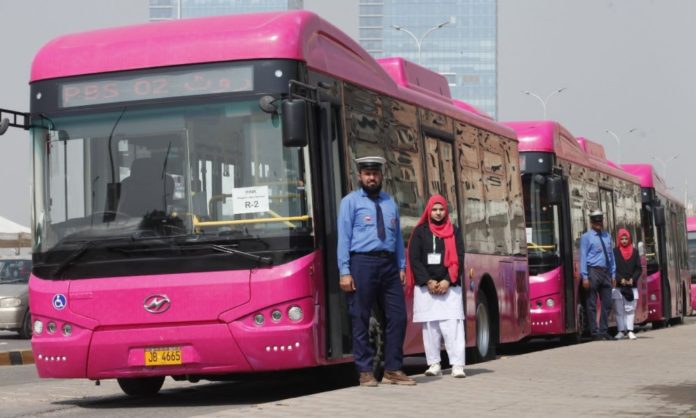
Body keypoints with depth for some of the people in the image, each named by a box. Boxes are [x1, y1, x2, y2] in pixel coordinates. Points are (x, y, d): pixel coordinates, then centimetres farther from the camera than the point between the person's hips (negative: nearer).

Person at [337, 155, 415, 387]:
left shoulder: (390, 202, 18)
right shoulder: (351, 201, 3)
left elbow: (398, 236, 17)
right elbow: (344, 237, -3)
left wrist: (402, 267, 10)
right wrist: (345, 272, -10)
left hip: (389, 264, 5)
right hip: (362, 263, -5)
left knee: (398, 316, 3)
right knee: (360, 319, -1)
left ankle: (393, 370, 12)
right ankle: (365, 372, 7)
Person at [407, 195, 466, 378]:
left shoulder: (454, 231, 10)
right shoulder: (420, 231, 7)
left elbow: (458, 259, 3)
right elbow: (414, 259, 1)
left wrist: (447, 281, -10)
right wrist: (428, 282, -10)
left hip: (449, 286, 0)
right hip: (425, 287, 1)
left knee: (452, 325, -10)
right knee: (430, 326, 0)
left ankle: (457, 364, -13)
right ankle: (434, 364, 4)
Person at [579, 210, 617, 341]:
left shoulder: (607, 236, 16)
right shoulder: (586, 237, 0)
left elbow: (611, 255, 17)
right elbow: (583, 257, -5)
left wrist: (613, 275, 12)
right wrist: (585, 277, -12)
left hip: (606, 272, 6)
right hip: (593, 272, -6)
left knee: (607, 303, 6)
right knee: (592, 304, -2)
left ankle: (603, 331, 14)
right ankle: (595, 332, 1)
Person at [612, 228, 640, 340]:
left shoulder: (634, 252, 9)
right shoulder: (615, 252, 1)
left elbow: (639, 269, 8)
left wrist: (633, 279, -7)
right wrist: (620, 279, -14)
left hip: (631, 285, 2)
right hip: (618, 286, -2)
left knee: (630, 308, -1)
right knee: (619, 309, 0)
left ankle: (629, 330, 0)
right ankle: (621, 331, 5)